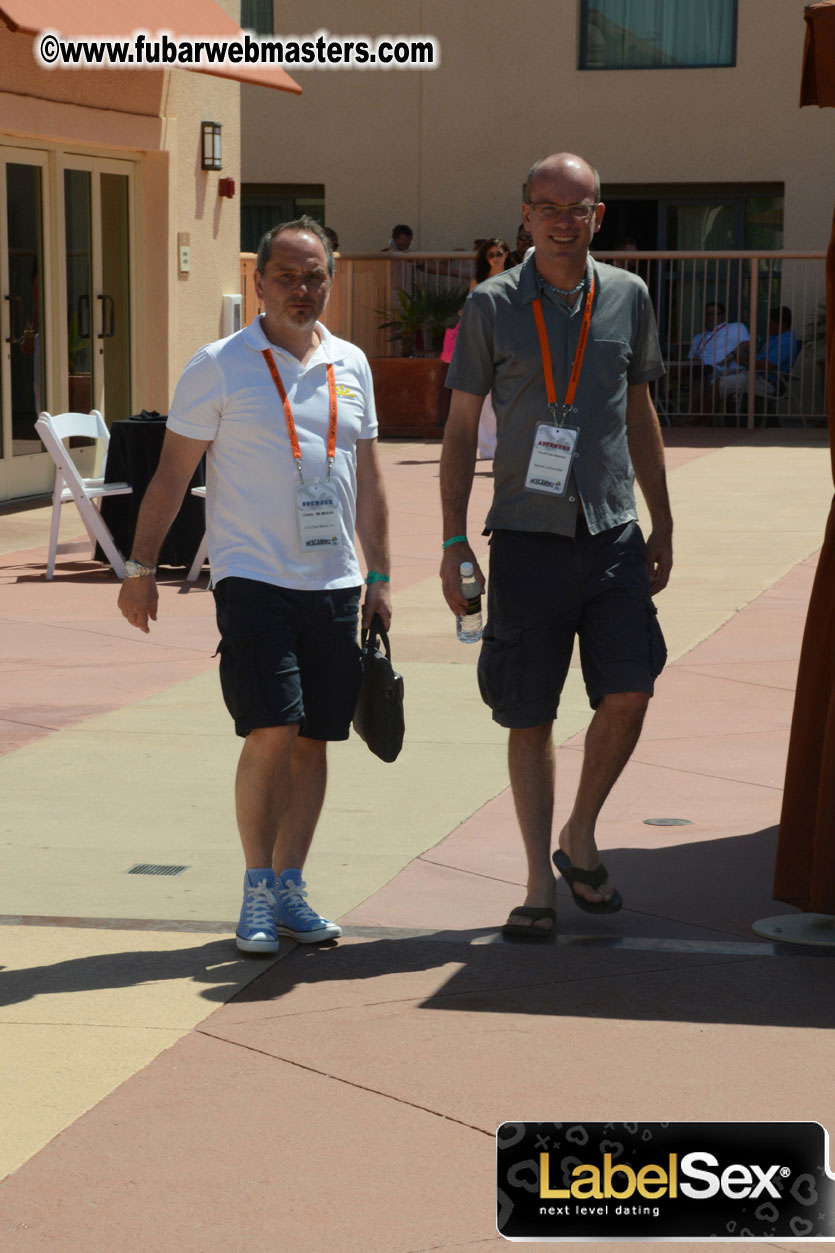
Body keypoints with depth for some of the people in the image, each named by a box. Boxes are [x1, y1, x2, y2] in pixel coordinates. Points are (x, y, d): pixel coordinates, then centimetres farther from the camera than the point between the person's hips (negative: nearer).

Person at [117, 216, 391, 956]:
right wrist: (142, 568, -3)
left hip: (334, 585, 4)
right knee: (271, 731, -13)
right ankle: (257, 890, 1)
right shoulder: (220, 366, -2)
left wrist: (379, 575, 15)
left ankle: (289, 887, 18)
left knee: (313, 740, 7)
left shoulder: (351, 367, 11)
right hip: (253, 579, -4)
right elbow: (173, 473, 1)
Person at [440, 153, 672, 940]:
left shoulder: (627, 297, 8)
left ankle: (580, 840, 15)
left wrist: (662, 526, 16)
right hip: (527, 538, -2)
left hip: (613, 533, 2)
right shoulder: (493, 305, 0)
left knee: (628, 692, -9)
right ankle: (539, 881, 15)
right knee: (529, 718, 2)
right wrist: (453, 540, -1)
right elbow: (460, 429, 4)